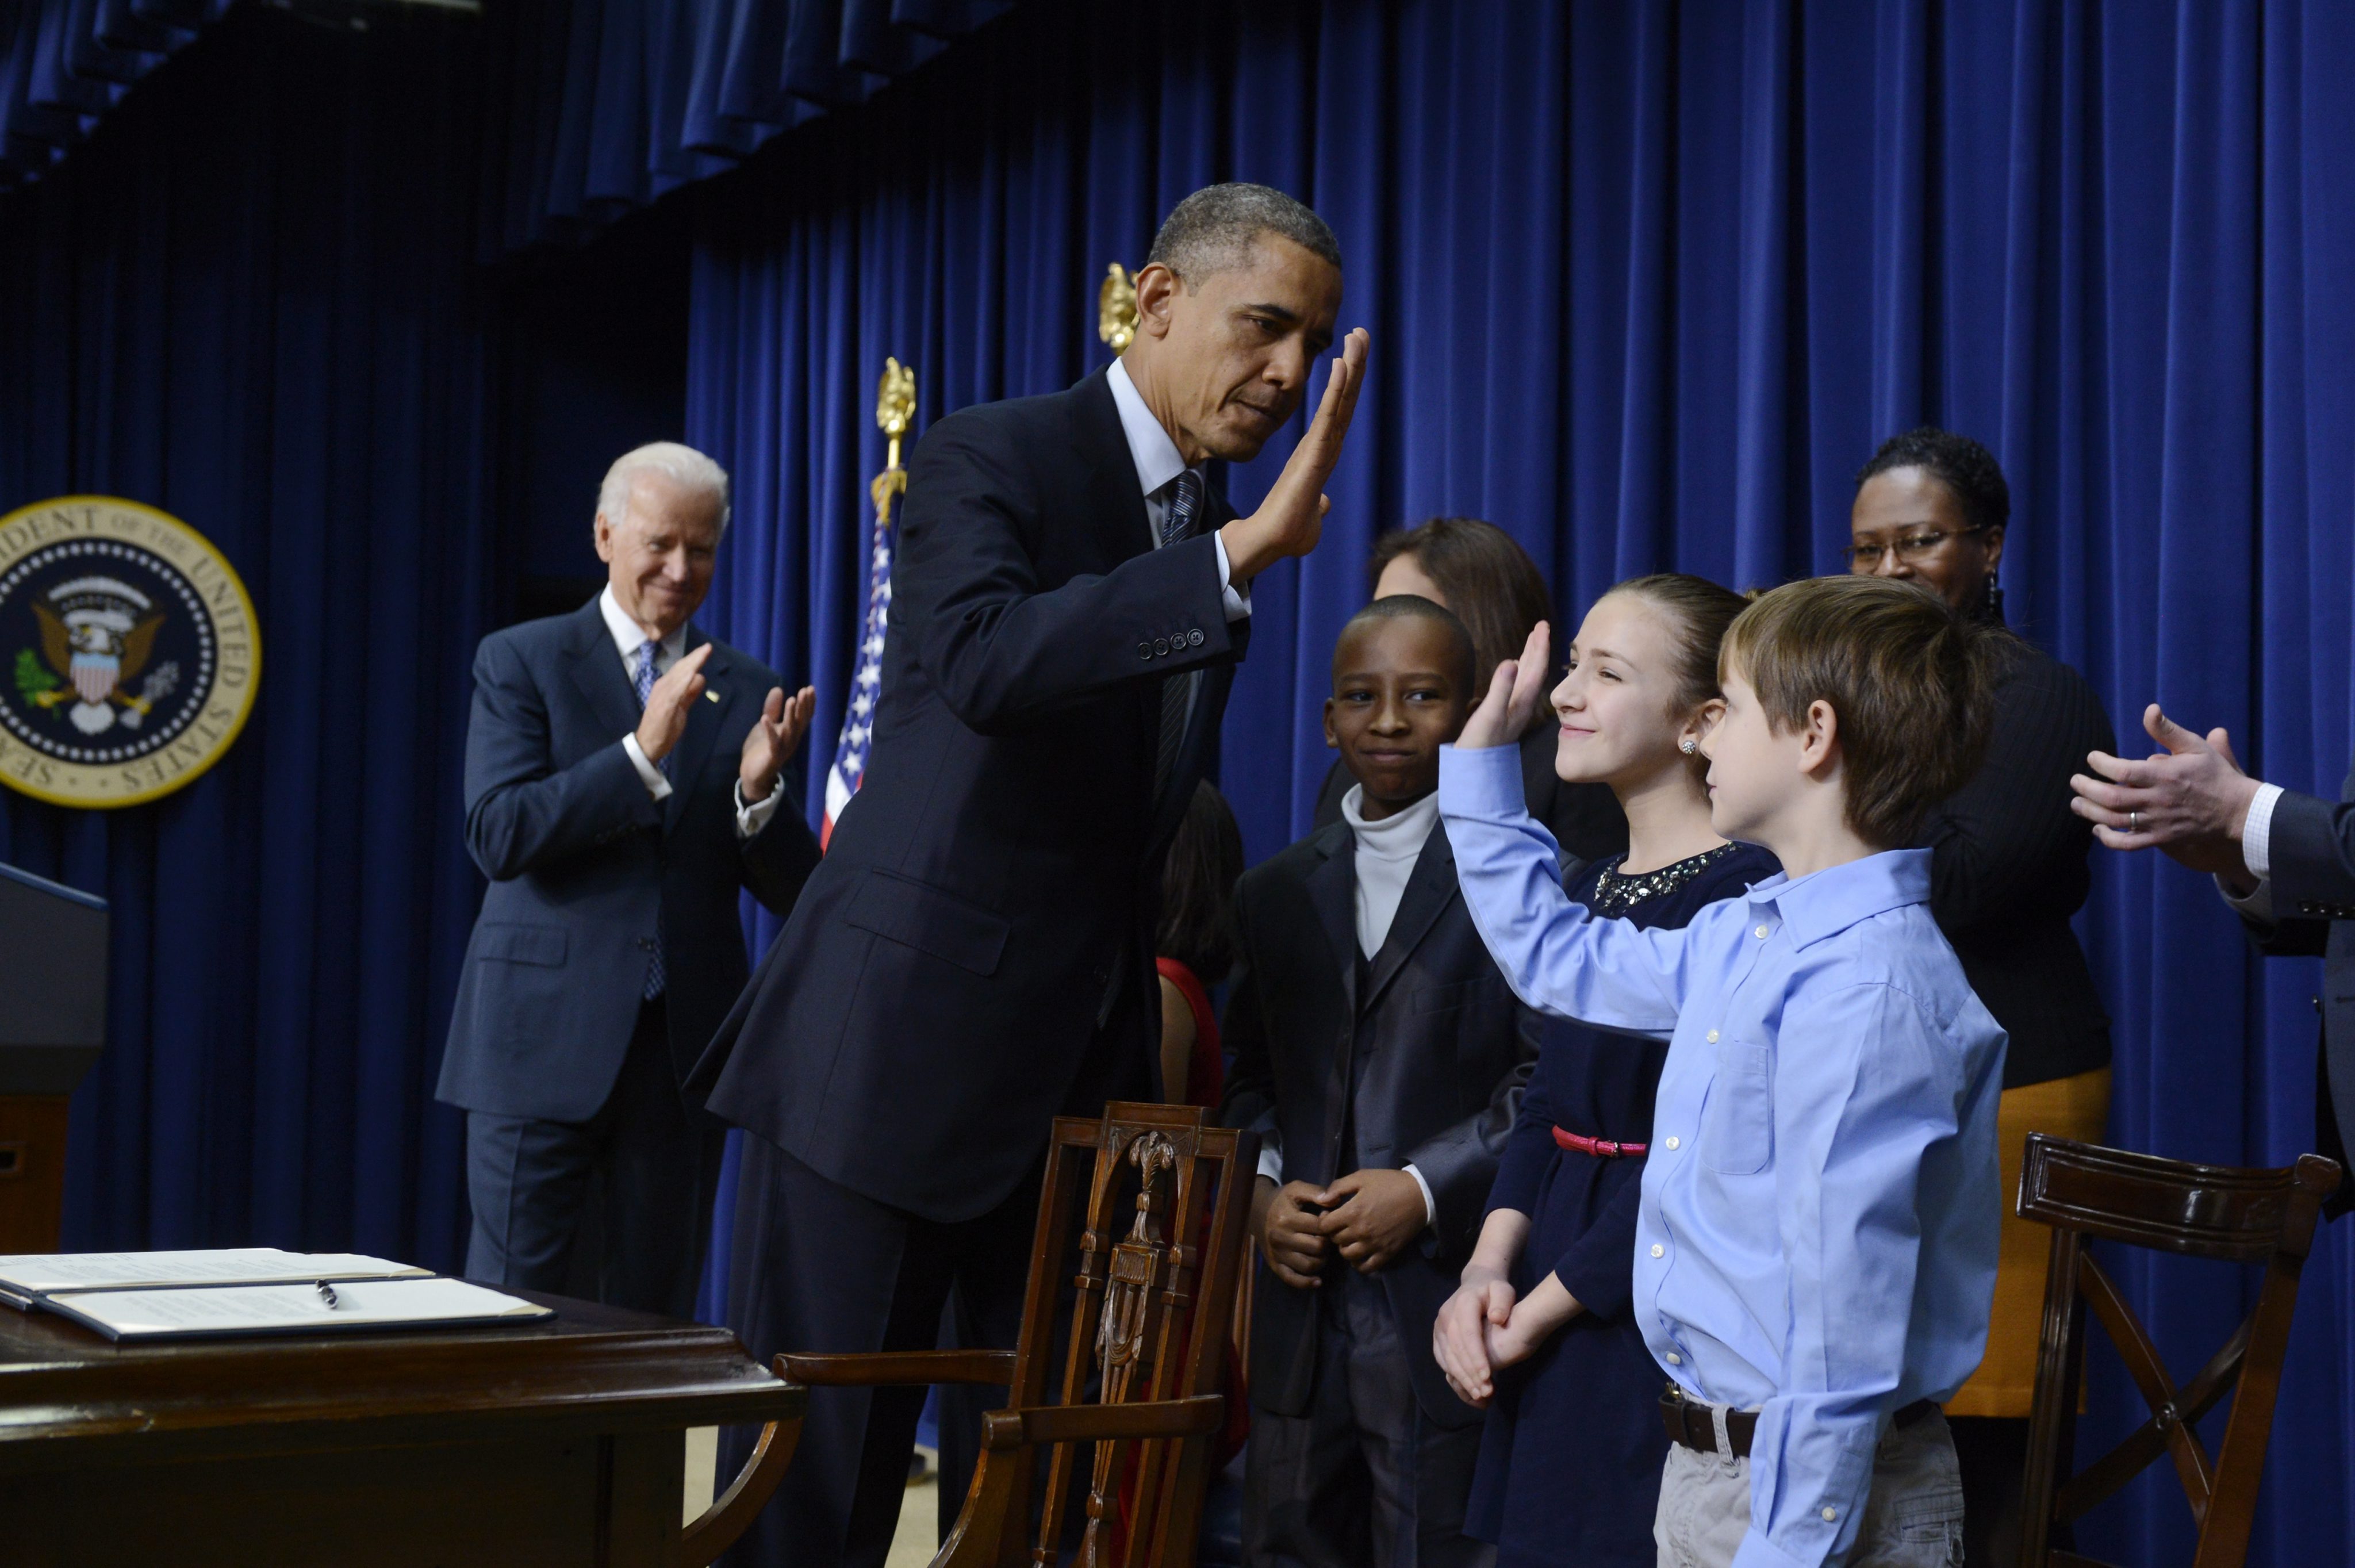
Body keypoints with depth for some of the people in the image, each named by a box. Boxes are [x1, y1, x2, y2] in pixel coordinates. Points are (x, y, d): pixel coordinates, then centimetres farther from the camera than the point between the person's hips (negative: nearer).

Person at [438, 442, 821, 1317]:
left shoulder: (748, 692, 10)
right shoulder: (521, 662, 2)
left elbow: (791, 892, 6)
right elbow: (497, 836, -12)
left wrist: (759, 791, -14)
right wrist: (642, 752, -19)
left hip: (684, 1046, 3)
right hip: (545, 1040, -3)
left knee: (653, 1317, 8)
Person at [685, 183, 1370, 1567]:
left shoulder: (1220, 534, 12)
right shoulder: (993, 457, -8)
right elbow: (981, 661, -29)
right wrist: (1243, 555, -31)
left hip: (1085, 1073, 7)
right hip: (898, 1047, -6)